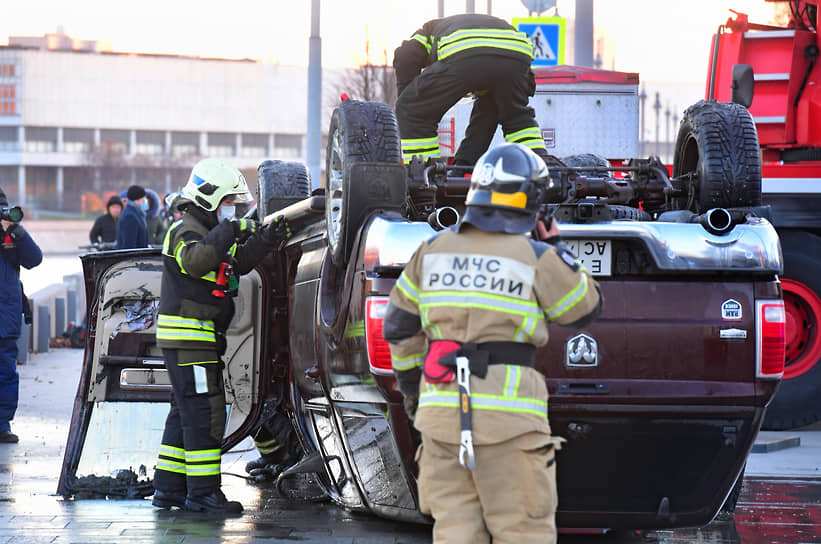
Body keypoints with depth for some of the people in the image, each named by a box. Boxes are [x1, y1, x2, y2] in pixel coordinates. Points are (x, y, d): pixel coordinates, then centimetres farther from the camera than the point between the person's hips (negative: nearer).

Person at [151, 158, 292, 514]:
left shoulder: (209, 231, 20)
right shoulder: (186, 232, -11)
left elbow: (238, 263, 16)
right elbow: (194, 260, -32)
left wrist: (266, 241, 3)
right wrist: (227, 233, -36)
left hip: (199, 339, 11)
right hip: (189, 337, -11)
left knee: (186, 412, 14)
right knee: (205, 413, -11)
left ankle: (168, 488, 19)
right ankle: (202, 492, -10)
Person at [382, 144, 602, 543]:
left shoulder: (434, 250, 7)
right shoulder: (537, 259, -6)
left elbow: (399, 326, 12)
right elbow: (585, 309, 9)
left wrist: (410, 385, 25)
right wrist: (556, 246, 16)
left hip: (442, 406, 4)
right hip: (507, 412, -4)